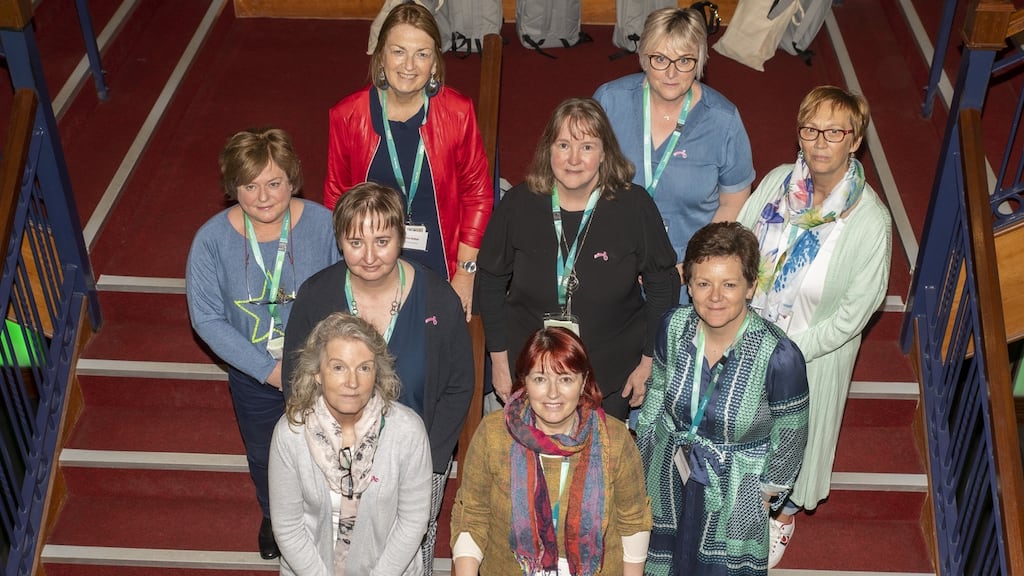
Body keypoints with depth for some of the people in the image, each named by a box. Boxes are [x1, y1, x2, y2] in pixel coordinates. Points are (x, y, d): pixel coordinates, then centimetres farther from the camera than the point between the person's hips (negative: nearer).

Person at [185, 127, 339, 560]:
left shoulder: (323, 224, -23)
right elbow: (207, 318, -15)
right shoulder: (212, 239, -20)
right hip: (253, 378, 1)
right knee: (264, 457, 28)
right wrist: (268, 370, -19)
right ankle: (273, 516, 60)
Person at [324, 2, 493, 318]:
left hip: (439, 271, 0)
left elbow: (478, 193, -2)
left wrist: (466, 273, -3)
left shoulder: (457, 112, -9)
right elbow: (336, 195, 4)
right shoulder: (347, 115, -6)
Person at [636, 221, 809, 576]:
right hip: (667, 478, 4)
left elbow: (789, 437, -14)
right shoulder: (674, 327, -18)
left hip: (733, 496, -3)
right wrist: (642, 458, 10)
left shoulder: (778, 356, -31)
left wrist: (767, 495, -2)